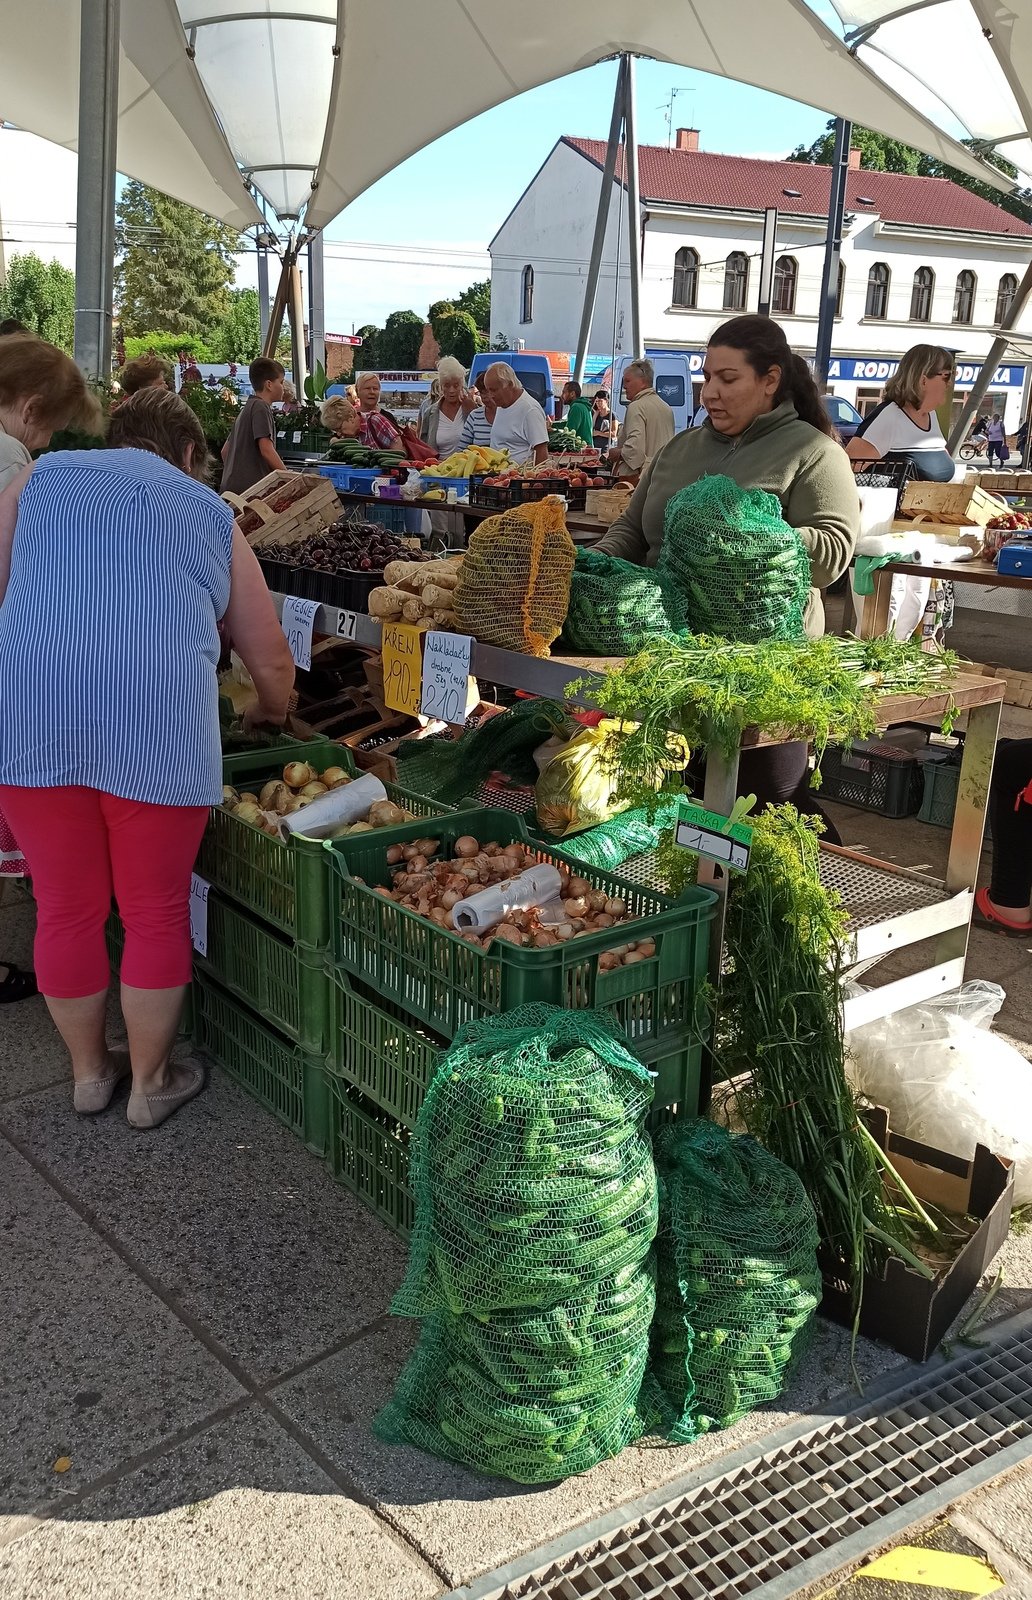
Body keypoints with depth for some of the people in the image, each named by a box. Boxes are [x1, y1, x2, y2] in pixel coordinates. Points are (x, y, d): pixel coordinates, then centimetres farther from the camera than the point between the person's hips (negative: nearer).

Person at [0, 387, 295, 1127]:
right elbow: (272, 659, 23)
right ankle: (151, 1083, 30)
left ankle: (89, 1072, 35)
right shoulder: (212, 513, 20)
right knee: (156, 912, 14)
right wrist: (270, 720, 42)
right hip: (159, 725, -1)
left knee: (67, 908, 16)